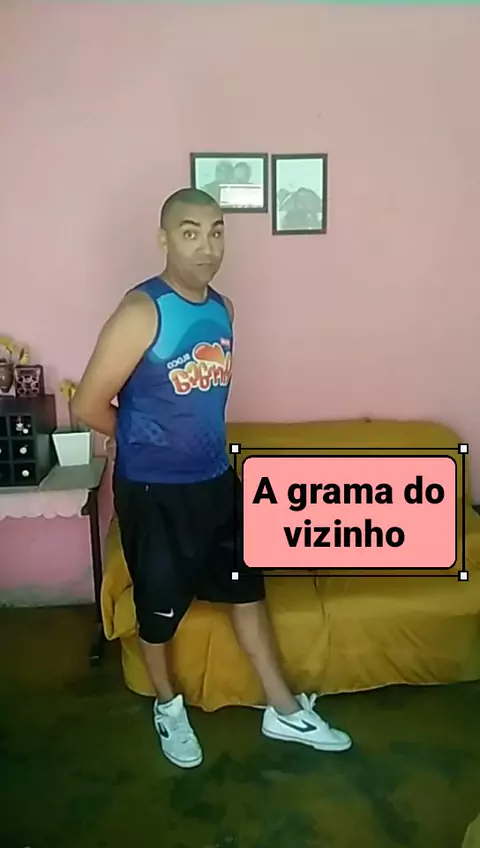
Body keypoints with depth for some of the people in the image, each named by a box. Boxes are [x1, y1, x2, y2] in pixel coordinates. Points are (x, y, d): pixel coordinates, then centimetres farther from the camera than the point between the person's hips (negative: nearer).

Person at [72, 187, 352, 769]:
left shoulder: (222, 309, 2)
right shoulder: (141, 312, -21)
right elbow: (89, 408, -18)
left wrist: (191, 440, 9)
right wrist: (146, 439, -1)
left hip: (216, 480, 7)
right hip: (154, 491, -6)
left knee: (246, 589, 16)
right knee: (160, 607, 13)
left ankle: (283, 710, 34)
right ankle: (168, 706, 40)